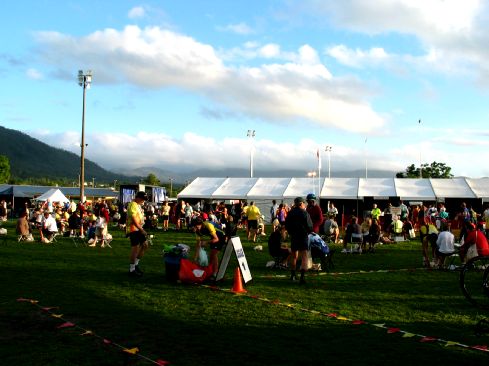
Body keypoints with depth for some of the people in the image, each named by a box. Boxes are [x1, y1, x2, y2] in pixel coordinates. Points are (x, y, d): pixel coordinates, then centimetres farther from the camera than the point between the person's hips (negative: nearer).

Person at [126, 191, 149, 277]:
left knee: (144, 245, 11)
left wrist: (141, 229, 19)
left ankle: (136, 264, 21)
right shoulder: (132, 205, -17)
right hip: (133, 229, -10)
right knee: (135, 248, -7)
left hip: (138, 229, 10)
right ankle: (132, 270, 0)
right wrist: (141, 229, -25)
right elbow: (134, 219, -23)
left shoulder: (138, 205, 16)